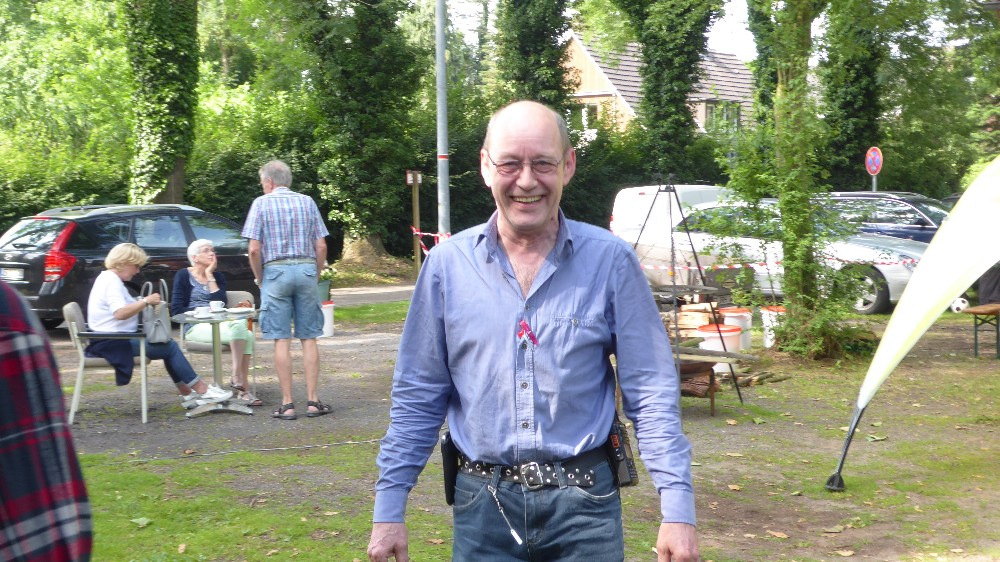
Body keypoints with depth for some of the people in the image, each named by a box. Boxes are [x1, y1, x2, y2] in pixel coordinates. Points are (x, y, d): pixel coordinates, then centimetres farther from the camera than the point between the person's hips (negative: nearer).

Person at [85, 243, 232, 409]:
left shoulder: (109, 278, 18)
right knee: (170, 347, -14)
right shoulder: (111, 281, -16)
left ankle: (187, 394, 0)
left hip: (116, 340, 11)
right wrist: (146, 301, -23)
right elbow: (120, 313, -31)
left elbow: (126, 307, 20)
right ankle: (202, 390, -9)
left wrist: (142, 302, 4)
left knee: (169, 345, 4)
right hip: (112, 343, -11)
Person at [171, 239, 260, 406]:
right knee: (238, 329, -33)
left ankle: (242, 389, -31)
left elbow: (221, 304, 2)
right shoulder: (183, 276, 8)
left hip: (217, 323, 5)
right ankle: (237, 378, -28)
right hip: (195, 327, -5)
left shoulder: (218, 276, 20)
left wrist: (210, 276, 2)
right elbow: (176, 310, -1)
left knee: (248, 334, -29)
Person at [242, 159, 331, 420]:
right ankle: (312, 401, 6)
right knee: (309, 338, 6)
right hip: (306, 270, 2)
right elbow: (321, 247, 4)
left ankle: (287, 404, 1)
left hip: (275, 271, -2)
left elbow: (254, 249, -7)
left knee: (281, 340, 1)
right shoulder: (307, 202, 8)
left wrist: (260, 280, 5)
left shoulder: (261, 203, 0)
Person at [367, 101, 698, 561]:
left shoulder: (610, 261, -4)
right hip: (482, 504, 1)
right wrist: (389, 508, 3)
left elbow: (651, 394, -3)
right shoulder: (447, 264, -1)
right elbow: (418, 398, 5)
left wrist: (677, 508, -8)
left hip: (584, 503, -1)